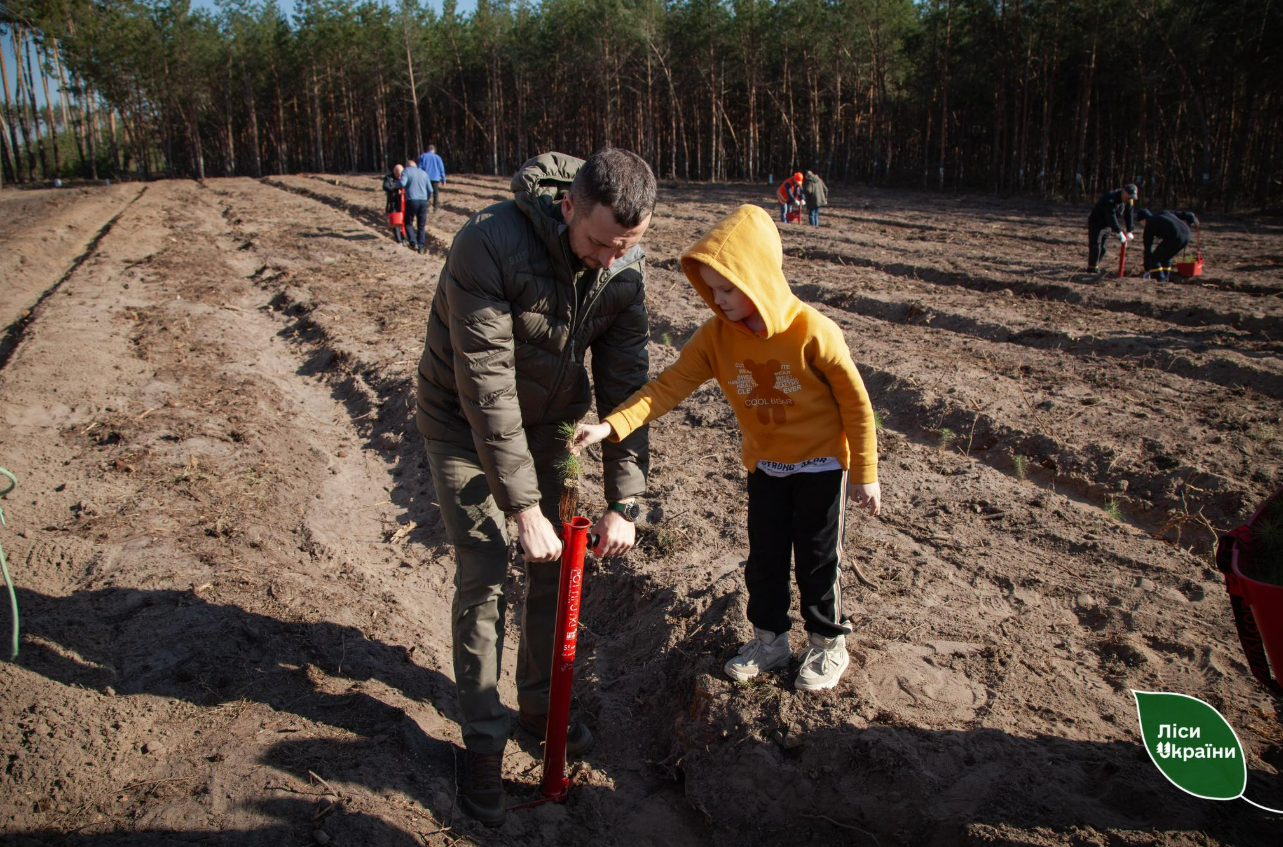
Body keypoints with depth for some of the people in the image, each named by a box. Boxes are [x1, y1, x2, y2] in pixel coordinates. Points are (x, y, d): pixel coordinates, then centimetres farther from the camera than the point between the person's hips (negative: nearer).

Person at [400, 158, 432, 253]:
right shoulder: (424, 173, 16)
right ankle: (421, 247, 6)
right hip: (423, 201, 3)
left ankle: (413, 243, -4)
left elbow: (402, 183, -15)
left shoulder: (406, 171, 3)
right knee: (421, 226, 10)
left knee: (408, 223, 12)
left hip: (411, 201, -3)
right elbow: (430, 190, 14)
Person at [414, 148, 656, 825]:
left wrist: (624, 500, -14)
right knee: (483, 576, -5)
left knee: (557, 564, 7)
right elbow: (486, 388, -32)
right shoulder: (489, 244, -32)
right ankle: (483, 742, 13)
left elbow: (624, 382, -11)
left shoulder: (626, 266, -15)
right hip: (466, 421, -4)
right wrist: (524, 506, -30)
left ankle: (540, 702, 30)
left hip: (555, 417, 5)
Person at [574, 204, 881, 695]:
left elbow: (855, 402, -16)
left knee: (817, 559, 9)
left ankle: (828, 645, 31)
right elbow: (669, 386, -20)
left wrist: (865, 474, -9)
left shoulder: (812, 332, -26)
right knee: (764, 558, 14)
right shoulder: (716, 336, -14)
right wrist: (612, 425, -34)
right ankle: (769, 640, 36)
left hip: (821, 463, -4)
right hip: (764, 466, 4)